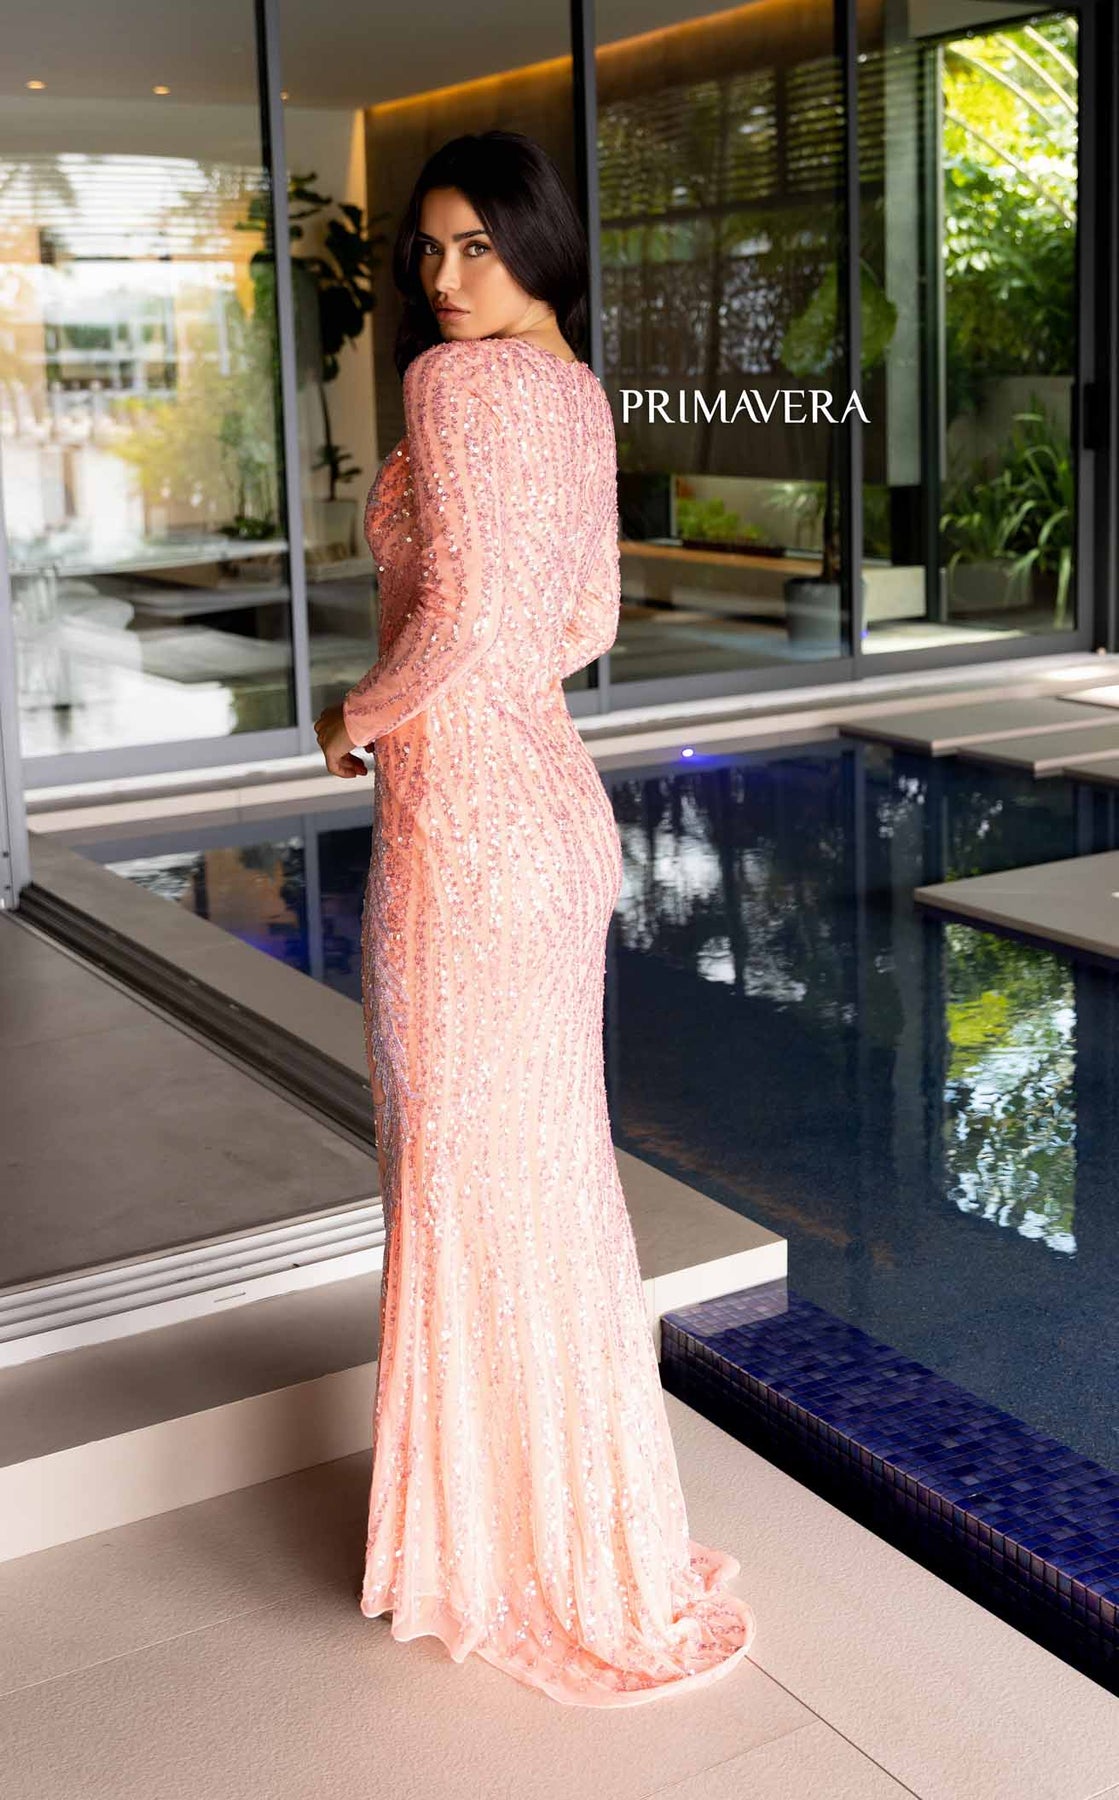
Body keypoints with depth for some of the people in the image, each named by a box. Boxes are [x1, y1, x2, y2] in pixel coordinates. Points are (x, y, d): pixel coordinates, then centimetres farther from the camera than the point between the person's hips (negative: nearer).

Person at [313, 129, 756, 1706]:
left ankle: (515, 1550, 20)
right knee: (546, 1159, 19)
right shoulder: (577, 393, 13)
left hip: (464, 821, -9)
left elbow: (461, 611, -24)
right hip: (551, 799, 10)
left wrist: (358, 720, -6)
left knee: (473, 1172, 3)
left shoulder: (459, 380, -15)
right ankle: (576, 1512, 36)